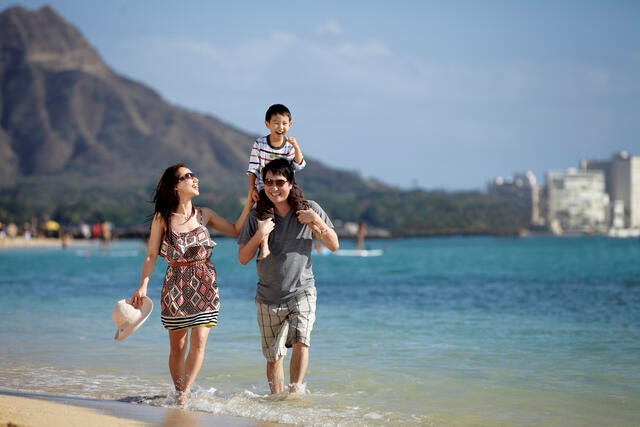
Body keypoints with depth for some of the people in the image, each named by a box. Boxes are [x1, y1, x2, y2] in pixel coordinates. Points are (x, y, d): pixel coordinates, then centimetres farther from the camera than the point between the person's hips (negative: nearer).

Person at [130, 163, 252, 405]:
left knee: (199, 341, -11)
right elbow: (151, 255, -2)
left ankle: (183, 393, -6)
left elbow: (236, 230, 11)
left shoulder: (204, 215, 6)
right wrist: (143, 285, -13)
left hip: (204, 285, 2)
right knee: (177, 346, 2)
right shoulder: (162, 219, -2)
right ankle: (179, 392, 16)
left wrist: (249, 204, 1)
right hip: (175, 286, -2)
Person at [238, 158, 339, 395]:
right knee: (273, 356, 5)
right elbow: (243, 258, -2)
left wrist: (316, 221, -16)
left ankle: (296, 392, -17)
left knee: (301, 342, -22)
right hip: (269, 297, 1)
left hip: (302, 292, -1)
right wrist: (260, 234, -19)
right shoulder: (257, 216, -1)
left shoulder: (308, 209, -2)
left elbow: (334, 245, 0)